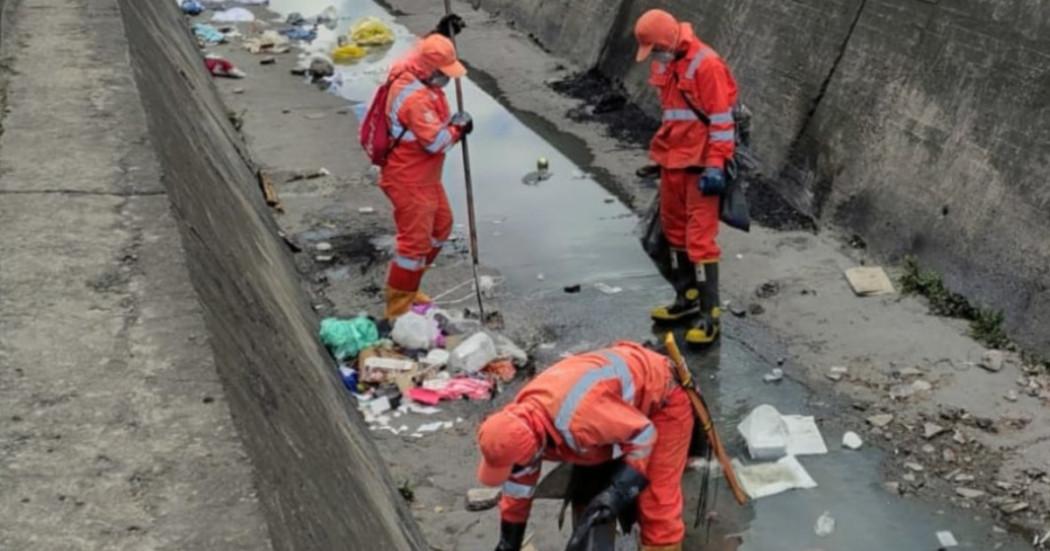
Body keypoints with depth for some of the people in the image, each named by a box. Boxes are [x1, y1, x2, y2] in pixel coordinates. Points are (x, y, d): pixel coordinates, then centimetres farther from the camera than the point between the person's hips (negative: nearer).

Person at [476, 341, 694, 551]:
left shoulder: (579, 421, -44)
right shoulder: (521, 421, -15)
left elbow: (644, 435, -30)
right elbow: (518, 487, 0)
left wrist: (619, 491, -32)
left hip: (663, 397, -8)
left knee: (657, 502, -12)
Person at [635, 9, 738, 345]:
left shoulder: (705, 65, -17)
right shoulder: (664, 64, 9)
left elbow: (721, 119, -18)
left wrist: (714, 165, -20)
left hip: (700, 163, -9)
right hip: (673, 159, 9)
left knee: (700, 238, -9)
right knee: (674, 230, 16)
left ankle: (710, 315, -4)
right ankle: (687, 298, 29)